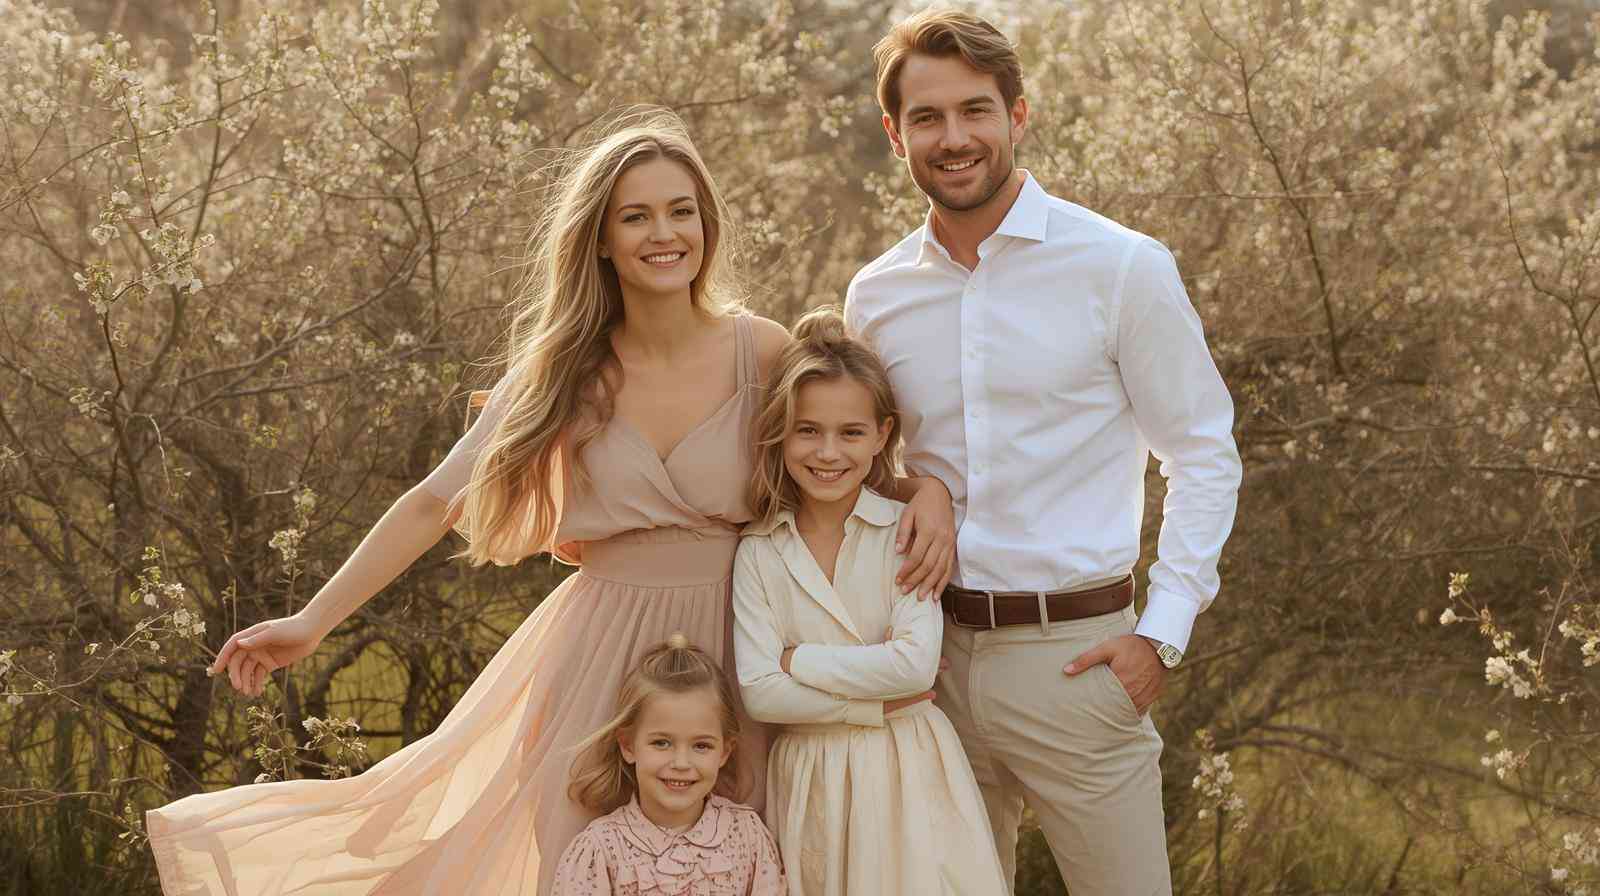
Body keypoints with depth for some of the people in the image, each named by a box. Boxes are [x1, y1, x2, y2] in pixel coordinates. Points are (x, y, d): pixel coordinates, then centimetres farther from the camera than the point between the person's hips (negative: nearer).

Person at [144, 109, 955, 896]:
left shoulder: (763, 353, -5)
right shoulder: (562, 371, -1)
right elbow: (435, 503, 0)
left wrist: (929, 488, -16)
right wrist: (312, 622, -2)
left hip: (735, 655, 0)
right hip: (600, 659, 1)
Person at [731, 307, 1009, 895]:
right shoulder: (759, 553, 0)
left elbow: (914, 664, -16)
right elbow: (758, 694, -8)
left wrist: (797, 659, -10)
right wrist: (877, 704, -12)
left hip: (906, 773, -1)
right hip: (809, 776, 1)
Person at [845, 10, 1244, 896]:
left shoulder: (1122, 269, -6)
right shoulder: (875, 297, 6)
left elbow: (1203, 455, -1)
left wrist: (1161, 633, -9)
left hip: (1075, 651, -4)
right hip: (931, 652, 4)